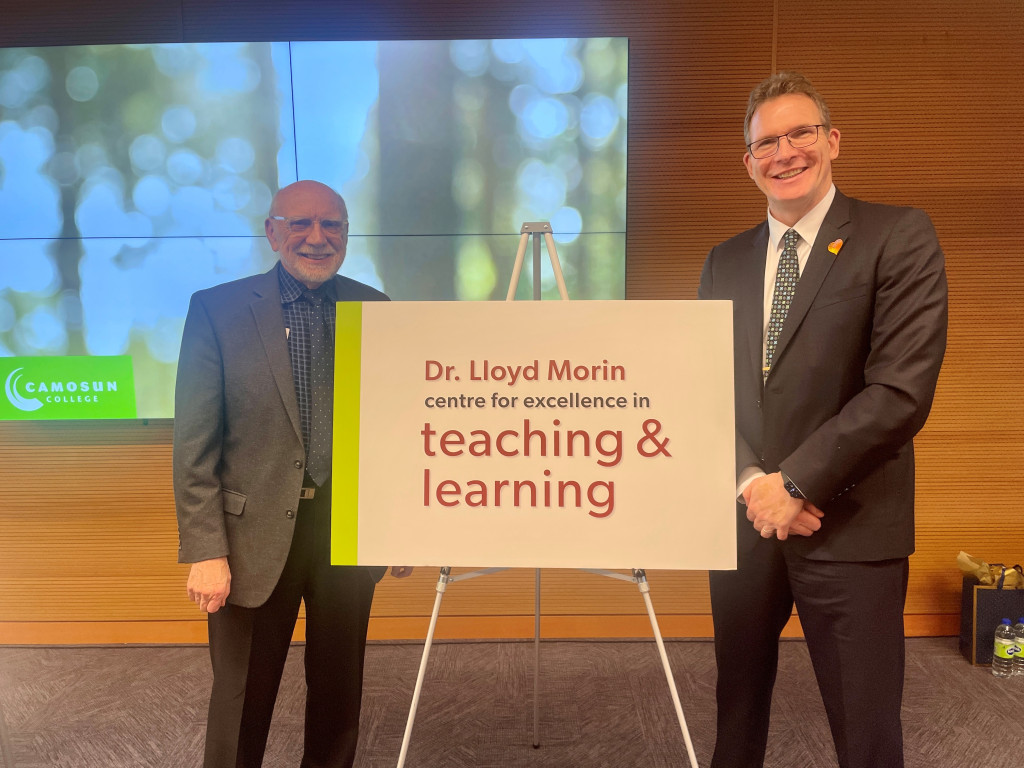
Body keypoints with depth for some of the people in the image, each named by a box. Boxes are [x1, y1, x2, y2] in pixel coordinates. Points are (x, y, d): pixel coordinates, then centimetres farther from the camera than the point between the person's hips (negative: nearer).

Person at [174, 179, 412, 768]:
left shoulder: (376, 311, 4)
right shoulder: (218, 309, -4)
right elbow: (194, 446, -6)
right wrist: (206, 551, -11)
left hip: (351, 532, 2)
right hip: (255, 536, -2)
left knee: (339, 695, 17)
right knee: (241, 703, 11)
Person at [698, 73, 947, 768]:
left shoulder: (899, 236, -5)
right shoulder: (725, 261, 10)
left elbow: (903, 389, -14)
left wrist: (796, 482, -15)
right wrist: (750, 481, -8)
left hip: (850, 527, -4)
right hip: (743, 521, 4)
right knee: (739, 707, 17)